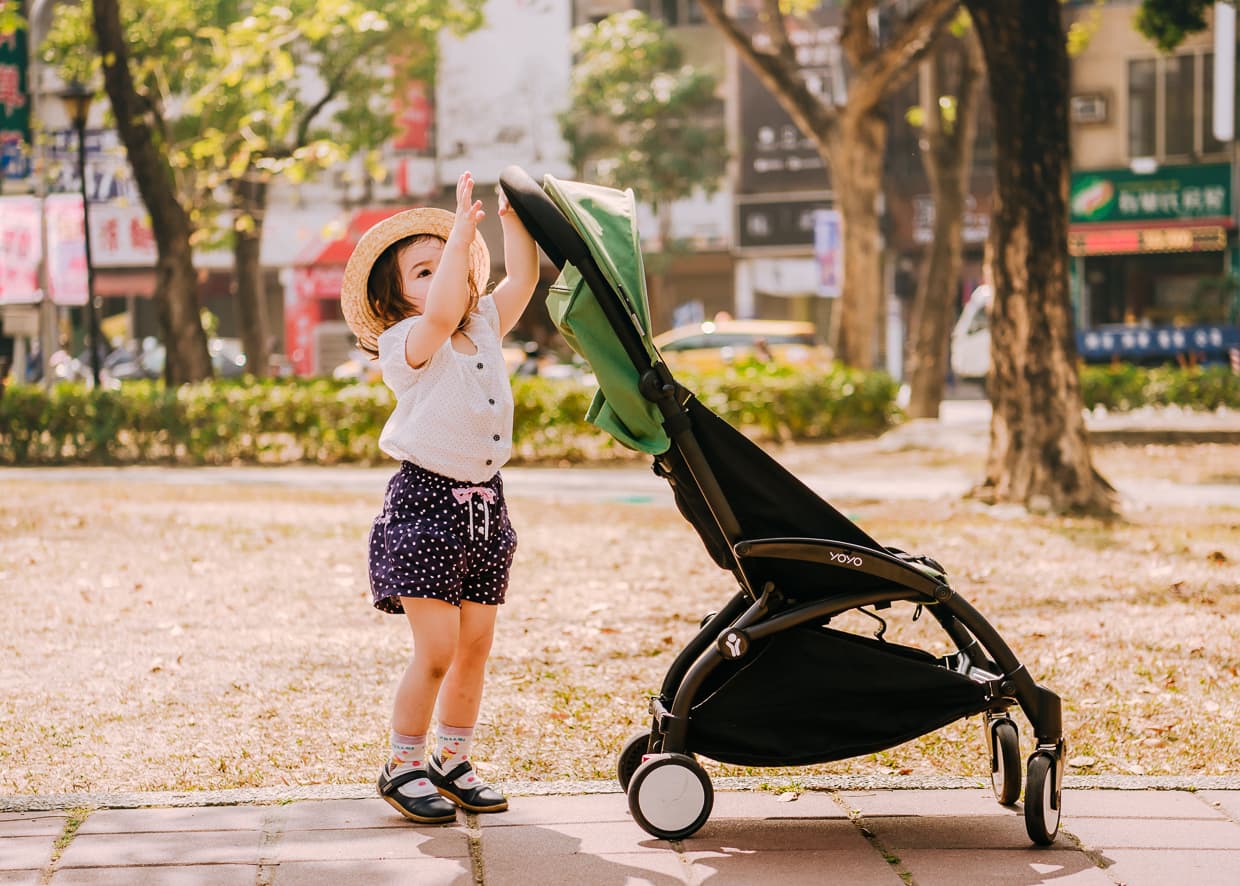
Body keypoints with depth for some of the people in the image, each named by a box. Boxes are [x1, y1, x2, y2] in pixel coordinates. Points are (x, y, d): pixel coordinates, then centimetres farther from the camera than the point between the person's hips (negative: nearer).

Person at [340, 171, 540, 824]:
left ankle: (452, 763, 23)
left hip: (484, 506, 7)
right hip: (425, 501, -7)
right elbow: (442, 314, -31)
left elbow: (522, 278, 2)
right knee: (437, 650, -9)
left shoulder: (486, 327, 10)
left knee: (475, 646, 9)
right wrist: (463, 226, -33)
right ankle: (403, 767, 6)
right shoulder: (406, 344, -11)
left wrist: (514, 218, -12)